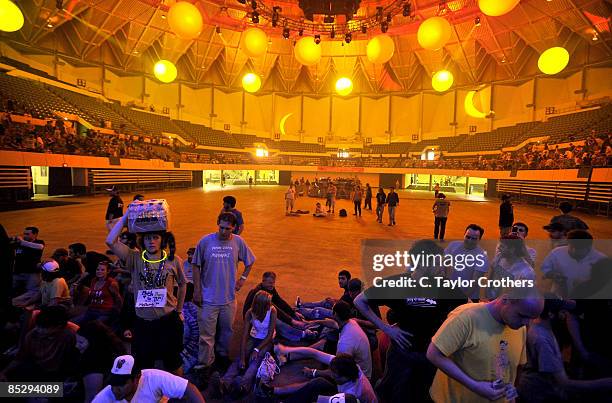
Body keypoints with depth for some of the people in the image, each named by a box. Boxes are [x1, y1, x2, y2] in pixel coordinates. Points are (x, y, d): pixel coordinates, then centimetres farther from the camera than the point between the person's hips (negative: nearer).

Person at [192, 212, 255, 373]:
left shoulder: (238, 242, -5)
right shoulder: (205, 241, -10)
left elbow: (249, 261, 11)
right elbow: (196, 266, -2)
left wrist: (243, 278, 4)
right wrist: (197, 290, -2)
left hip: (229, 297, 2)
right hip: (208, 297, -2)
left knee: (226, 330, 18)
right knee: (206, 332, 5)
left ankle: (223, 355, 41)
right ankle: (204, 362, 24)